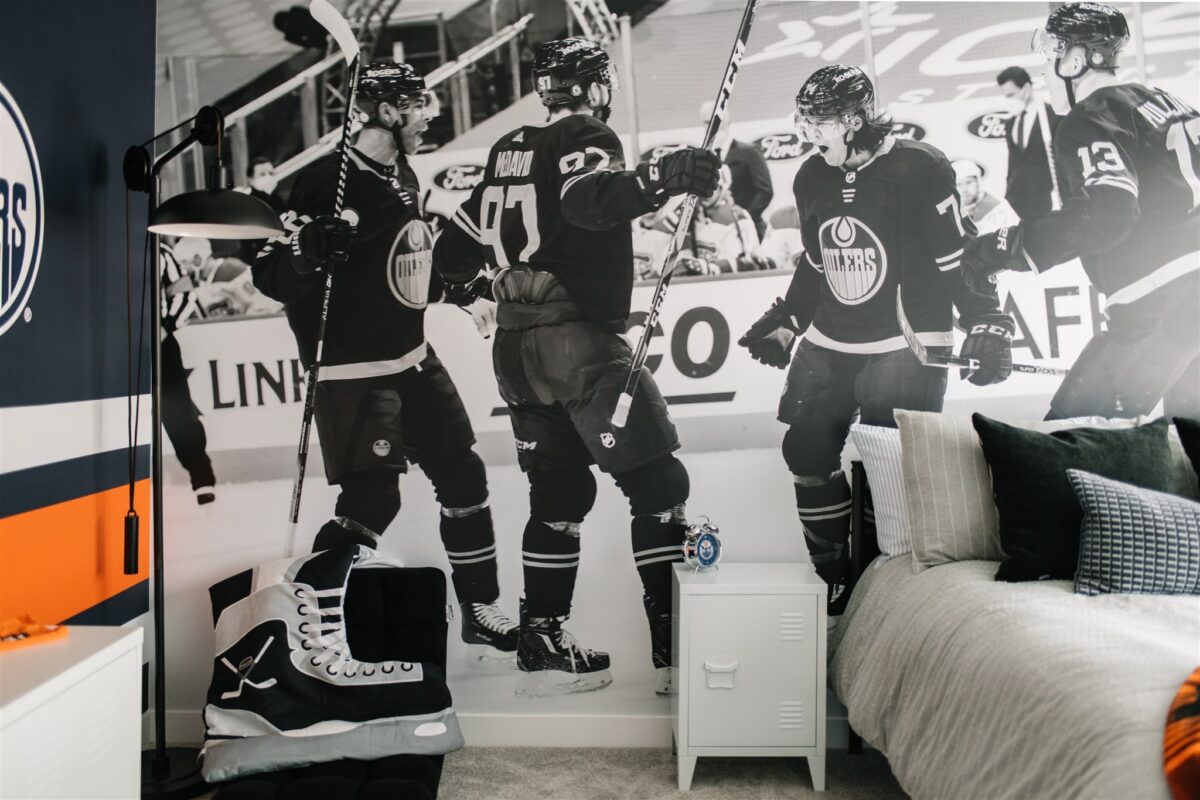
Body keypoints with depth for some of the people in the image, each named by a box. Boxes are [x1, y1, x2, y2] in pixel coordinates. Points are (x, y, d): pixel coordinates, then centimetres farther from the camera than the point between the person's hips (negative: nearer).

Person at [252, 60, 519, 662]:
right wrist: (310, 248, -36)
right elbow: (271, 276, -19)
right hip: (354, 372, -9)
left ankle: (481, 614, 24)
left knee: (464, 477, 10)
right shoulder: (328, 181, -15)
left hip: (414, 359, 9)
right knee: (372, 500, -11)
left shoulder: (403, 176, 11)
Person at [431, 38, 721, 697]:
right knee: (656, 483, -3)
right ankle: (675, 650, -2)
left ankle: (542, 646, 17)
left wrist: (463, 281, 41)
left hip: (516, 345, 8)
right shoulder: (587, 138, -4)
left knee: (559, 492, 14)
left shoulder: (508, 150, 17)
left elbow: (456, 245, 22)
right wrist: (663, 178, -37)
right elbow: (589, 200, -26)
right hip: (579, 339, -8)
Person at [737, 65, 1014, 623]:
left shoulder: (920, 169, -10)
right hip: (829, 345, 7)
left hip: (906, 348, -6)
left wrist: (987, 327, -13)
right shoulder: (811, 180, 9)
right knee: (807, 450, 2)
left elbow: (959, 258, -8)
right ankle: (835, 582, 16)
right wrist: (785, 323, 19)